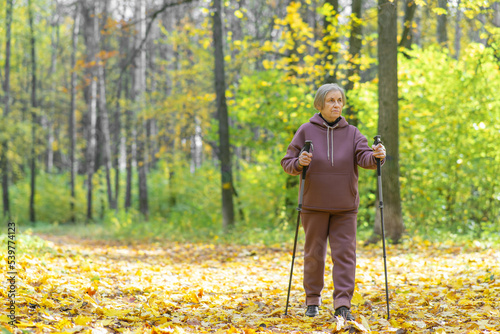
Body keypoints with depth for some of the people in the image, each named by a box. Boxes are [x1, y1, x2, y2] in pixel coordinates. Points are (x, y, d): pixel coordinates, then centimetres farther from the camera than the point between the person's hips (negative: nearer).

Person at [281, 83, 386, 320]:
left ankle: (343, 305, -5)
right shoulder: (306, 131, -1)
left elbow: (364, 157, -10)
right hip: (314, 205, -1)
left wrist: (376, 157, -33)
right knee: (314, 254, 7)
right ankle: (312, 300, 23)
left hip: (345, 206, 1)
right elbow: (287, 163, 0)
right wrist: (298, 163, -22)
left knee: (345, 254, -5)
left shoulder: (351, 133, 3)